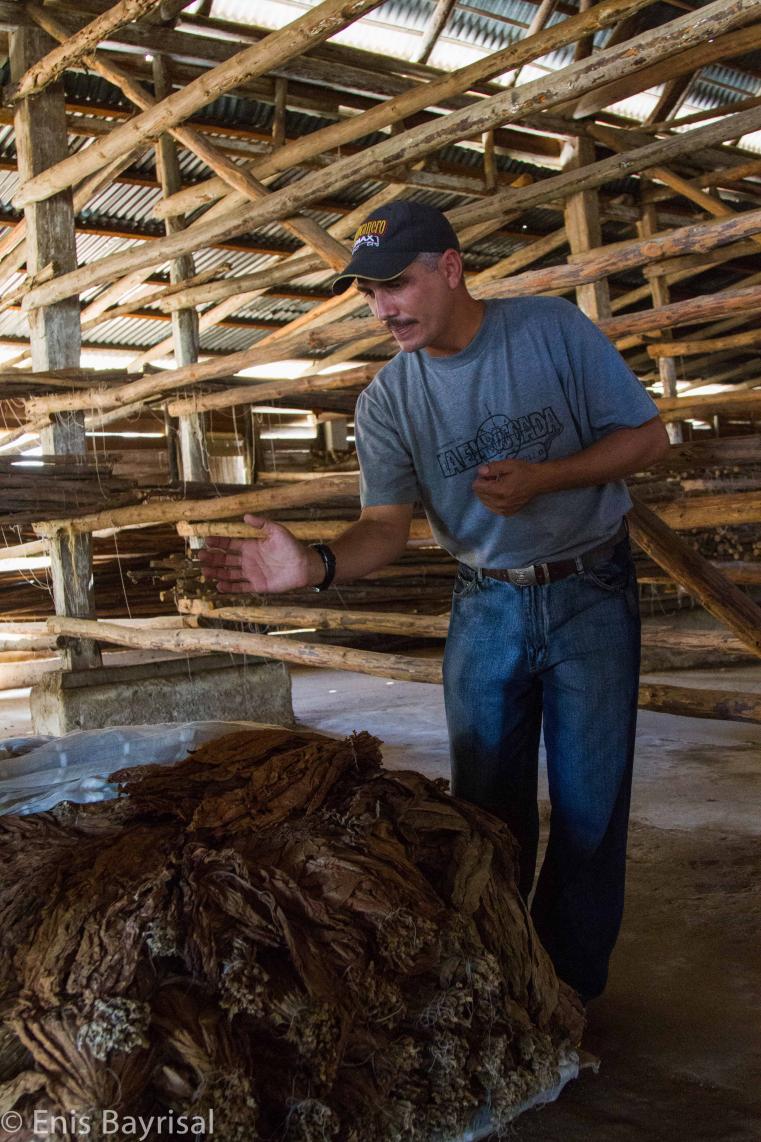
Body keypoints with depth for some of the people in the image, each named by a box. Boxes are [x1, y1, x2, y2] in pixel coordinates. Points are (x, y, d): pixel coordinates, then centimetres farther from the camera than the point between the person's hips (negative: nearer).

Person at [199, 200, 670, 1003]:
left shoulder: (552, 328, -11)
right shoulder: (387, 399, -5)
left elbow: (646, 437, -7)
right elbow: (388, 523, -11)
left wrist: (541, 478, -23)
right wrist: (317, 566, -32)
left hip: (591, 595, -2)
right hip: (486, 605, 2)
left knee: (589, 807, 2)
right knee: (489, 806, 8)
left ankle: (570, 990, 19)